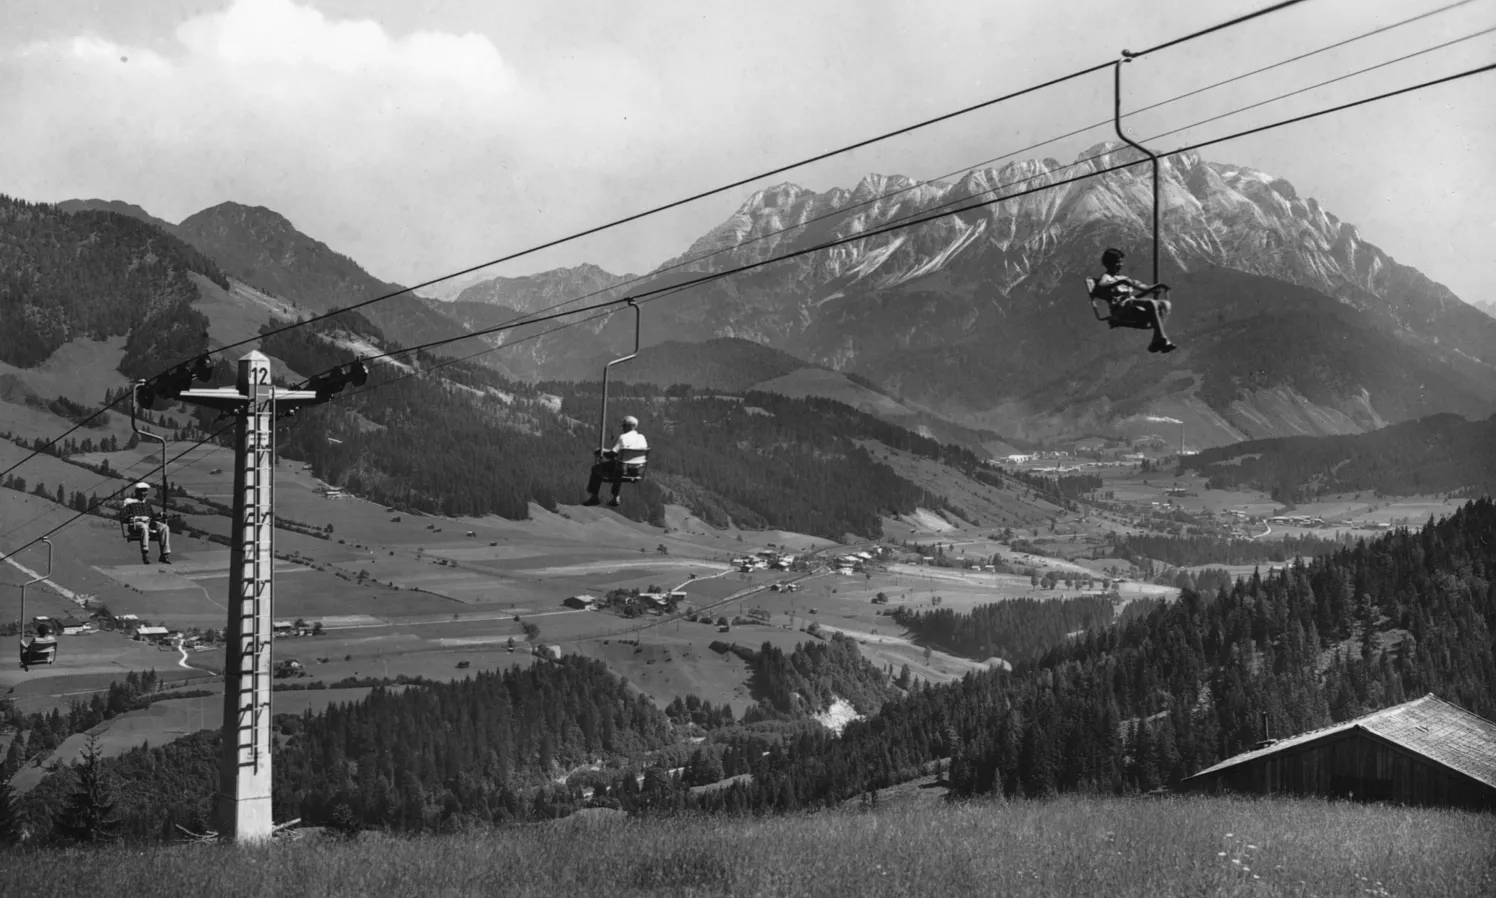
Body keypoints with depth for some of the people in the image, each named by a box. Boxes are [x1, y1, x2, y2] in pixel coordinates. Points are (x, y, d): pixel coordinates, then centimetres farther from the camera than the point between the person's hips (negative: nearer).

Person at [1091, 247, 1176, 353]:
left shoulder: (1124, 278, 33)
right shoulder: (1106, 277, 8)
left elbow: (1144, 288, 32)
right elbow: (1099, 287, -18)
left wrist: (1157, 286, 11)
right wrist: (1120, 282, -23)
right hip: (1121, 308, -8)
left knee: (1165, 304, -12)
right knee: (1151, 303, -32)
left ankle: (1156, 341, -27)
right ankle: (1162, 340, -38)